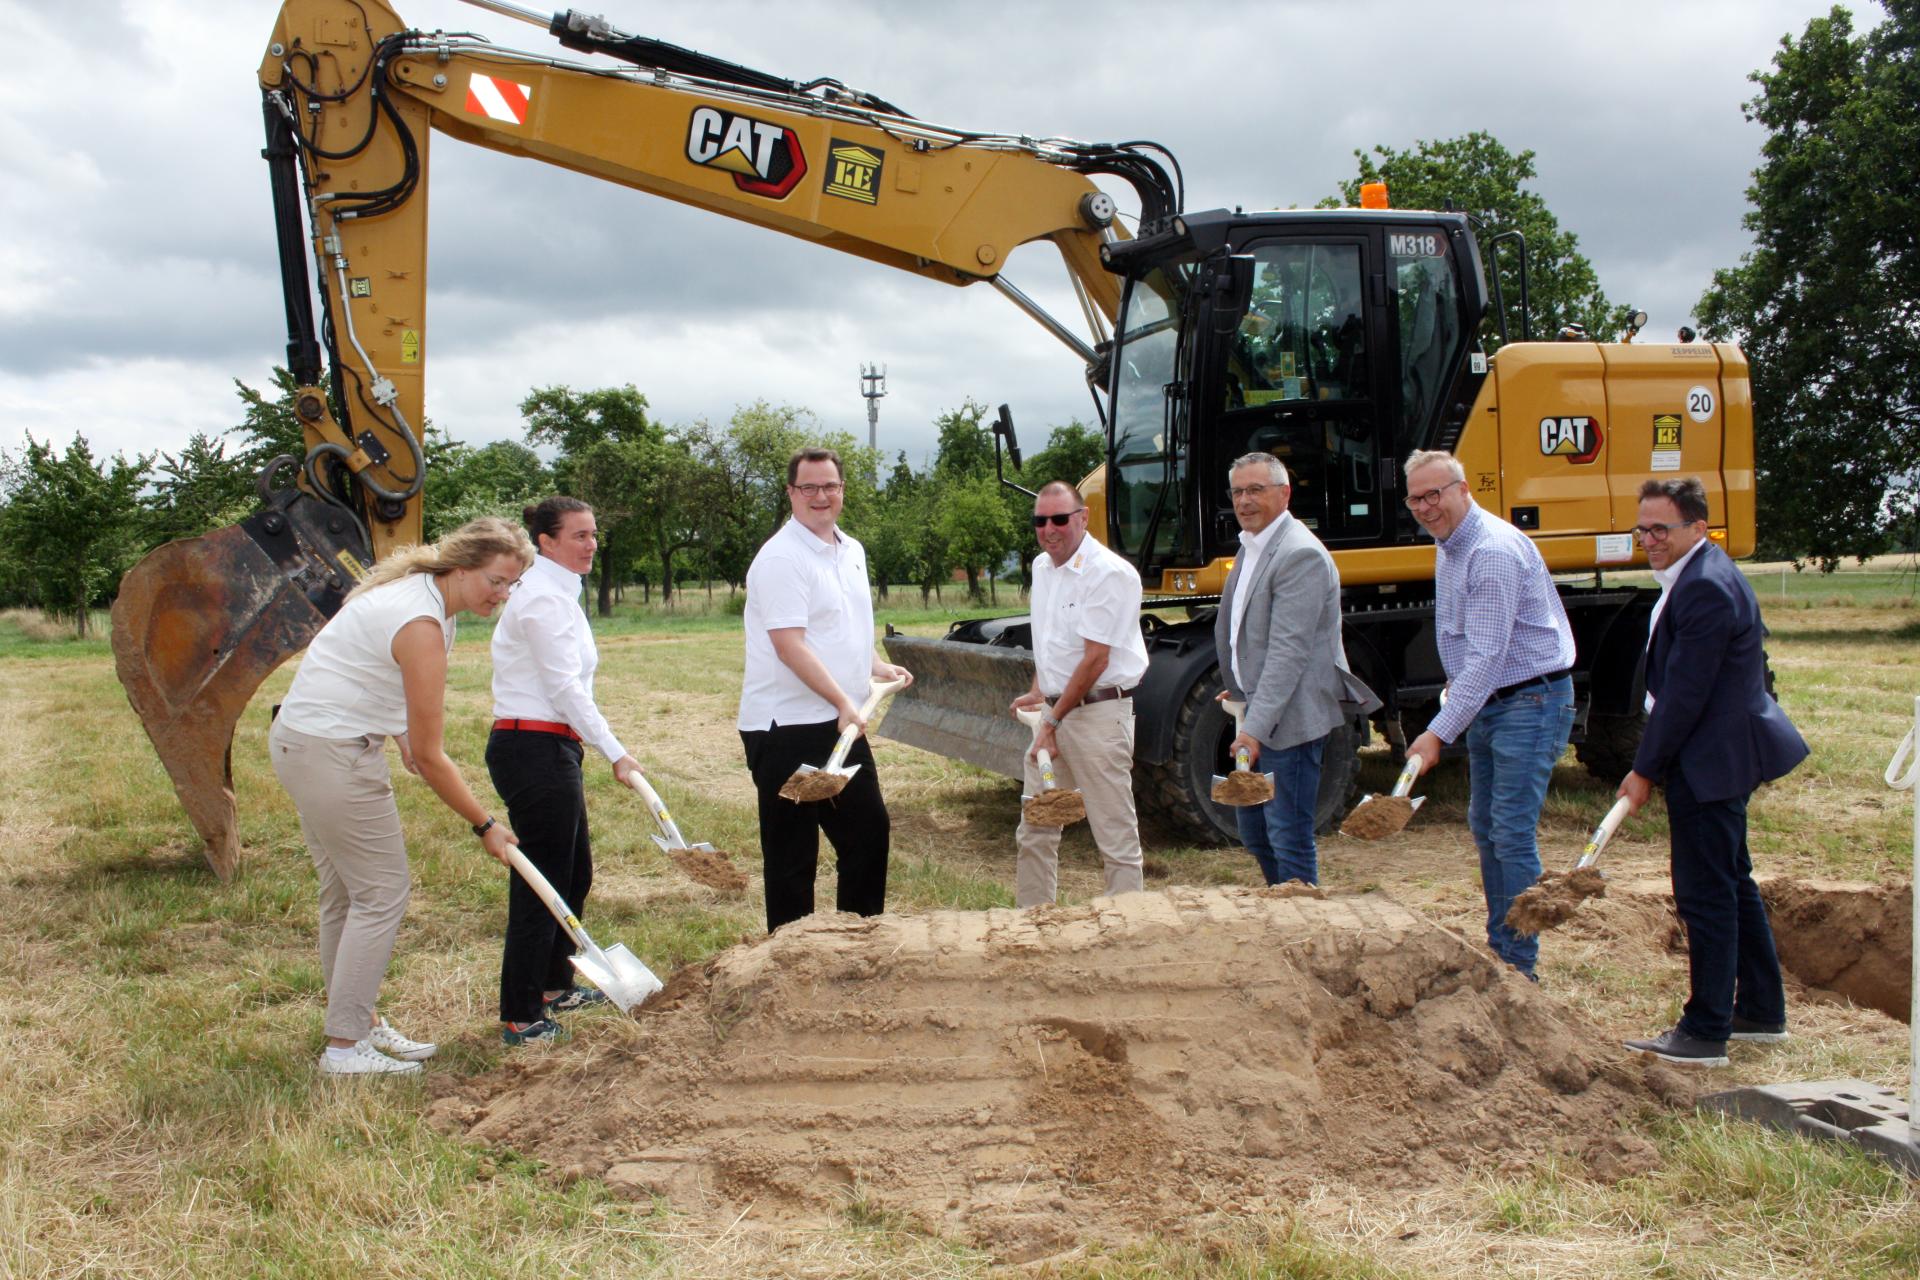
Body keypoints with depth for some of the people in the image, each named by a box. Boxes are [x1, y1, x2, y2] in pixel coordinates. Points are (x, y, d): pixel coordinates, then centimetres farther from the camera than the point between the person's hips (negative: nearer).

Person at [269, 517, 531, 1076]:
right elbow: (429, 757, -19)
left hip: (304, 741, 10)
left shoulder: (418, 589, 6)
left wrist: (398, 731, 12)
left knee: (345, 893, 16)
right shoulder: (422, 625, -23)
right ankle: (345, 1045, 3)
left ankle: (359, 1021, 27)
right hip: (334, 752, -10)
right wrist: (485, 826, -11)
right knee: (381, 894, -4)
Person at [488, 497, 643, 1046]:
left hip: (550, 748, 10)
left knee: (575, 871, 19)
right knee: (542, 879, -5)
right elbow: (565, 688, -19)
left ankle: (555, 986, 33)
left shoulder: (557, 593, 17)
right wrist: (615, 753, -18)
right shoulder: (543, 597, -14)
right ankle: (521, 1018, 2)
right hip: (534, 749, -10)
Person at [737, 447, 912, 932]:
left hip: (841, 725, 9)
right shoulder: (782, 558, -14)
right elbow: (790, 646, -22)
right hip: (786, 728, -9)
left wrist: (879, 667, 13)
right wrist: (843, 702, -25)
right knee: (792, 853, 1)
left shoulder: (851, 551, 14)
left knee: (869, 831, 15)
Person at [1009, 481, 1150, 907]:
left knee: (1116, 836, -3)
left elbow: (1095, 660, -16)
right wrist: (1038, 692, 13)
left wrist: (1054, 720, -13)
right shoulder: (1042, 568, 12)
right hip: (1054, 710, 8)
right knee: (1034, 833, 12)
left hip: (1098, 712, -8)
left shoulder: (1109, 574, -14)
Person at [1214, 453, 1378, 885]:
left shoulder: (1300, 554, -18)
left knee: (1288, 837, -5)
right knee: (1253, 829, 18)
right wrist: (1242, 690, 15)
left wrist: (1255, 727, -26)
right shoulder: (1251, 547, 13)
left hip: (1291, 719, -10)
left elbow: (1288, 651, -23)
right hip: (1258, 714, 10)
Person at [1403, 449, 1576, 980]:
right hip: (1487, 702, 10)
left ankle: (1519, 966, -2)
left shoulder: (1494, 552, -22)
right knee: (1485, 828, 14)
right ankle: (1498, 947, 25)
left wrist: (1439, 732, -30)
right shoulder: (1449, 548, 9)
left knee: (1513, 834, -9)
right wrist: (1456, 679, 12)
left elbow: (1486, 656, -28)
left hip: (1530, 701, -10)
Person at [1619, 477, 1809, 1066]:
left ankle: (1705, 1033, 4)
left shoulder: (1705, 588, -22)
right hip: (1724, 755, 11)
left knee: (1705, 893, -4)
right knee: (1732, 883, 19)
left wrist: (1646, 769, -14)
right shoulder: (1697, 577, 13)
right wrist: (1653, 762, 17)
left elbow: (1684, 694, -22)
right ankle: (1761, 1012, 30)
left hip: (1710, 760, -11)